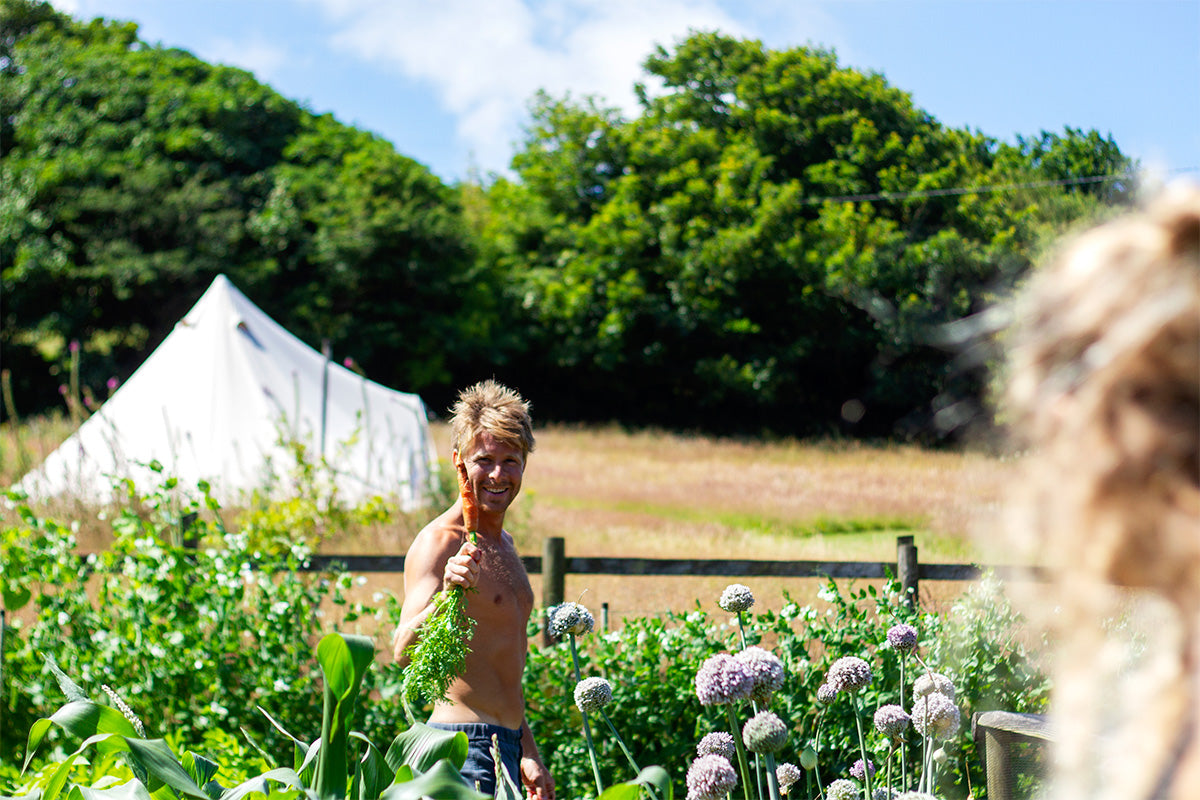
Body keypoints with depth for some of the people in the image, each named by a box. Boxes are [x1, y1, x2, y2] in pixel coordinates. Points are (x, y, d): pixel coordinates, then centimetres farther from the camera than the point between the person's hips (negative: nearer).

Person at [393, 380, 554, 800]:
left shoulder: (504, 544, 16)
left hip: (506, 748, 8)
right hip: (465, 747, -8)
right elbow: (405, 651, -25)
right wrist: (447, 595, -42)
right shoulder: (439, 542, -12)